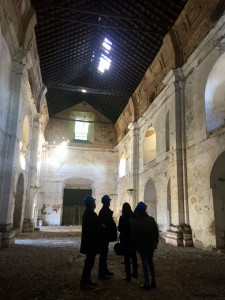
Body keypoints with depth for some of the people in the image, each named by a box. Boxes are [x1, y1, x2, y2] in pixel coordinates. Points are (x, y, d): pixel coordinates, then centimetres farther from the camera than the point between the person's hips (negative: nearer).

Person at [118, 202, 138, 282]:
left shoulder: (122, 218, -17)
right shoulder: (134, 216, -5)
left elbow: (119, 229, -11)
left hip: (125, 240, -5)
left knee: (127, 257, 3)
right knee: (133, 256, 18)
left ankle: (128, 276, 6)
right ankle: (135, 273, 30)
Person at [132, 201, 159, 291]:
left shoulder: (136, 222, -14)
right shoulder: (151, 219, -3)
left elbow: (134, 235, -8)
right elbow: (156, 231, 4)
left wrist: (135, 245, 6)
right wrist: (155, 242, 14)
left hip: (142, 246, -4)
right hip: (152, 245, 4)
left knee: (145, 263, 3)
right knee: (150, 262, 18)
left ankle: (147, 284, 7)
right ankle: (153, 281, 23)